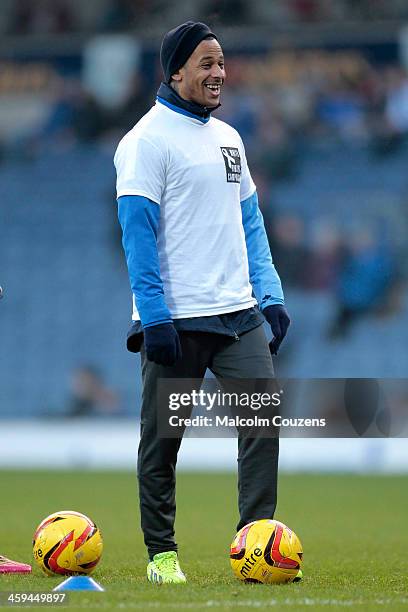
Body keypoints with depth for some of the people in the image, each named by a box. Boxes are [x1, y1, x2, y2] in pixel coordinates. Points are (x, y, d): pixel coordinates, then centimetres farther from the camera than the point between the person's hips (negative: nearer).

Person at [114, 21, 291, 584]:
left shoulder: (227, 138, 16)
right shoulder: (147, 140, -7)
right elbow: (137, 231, -12)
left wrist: (270, 295, 10)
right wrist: (154, 318, -18)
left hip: (238, 314, 6)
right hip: (176, 320, -6)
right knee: (162, 438, 3)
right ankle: (161, 553, 14)